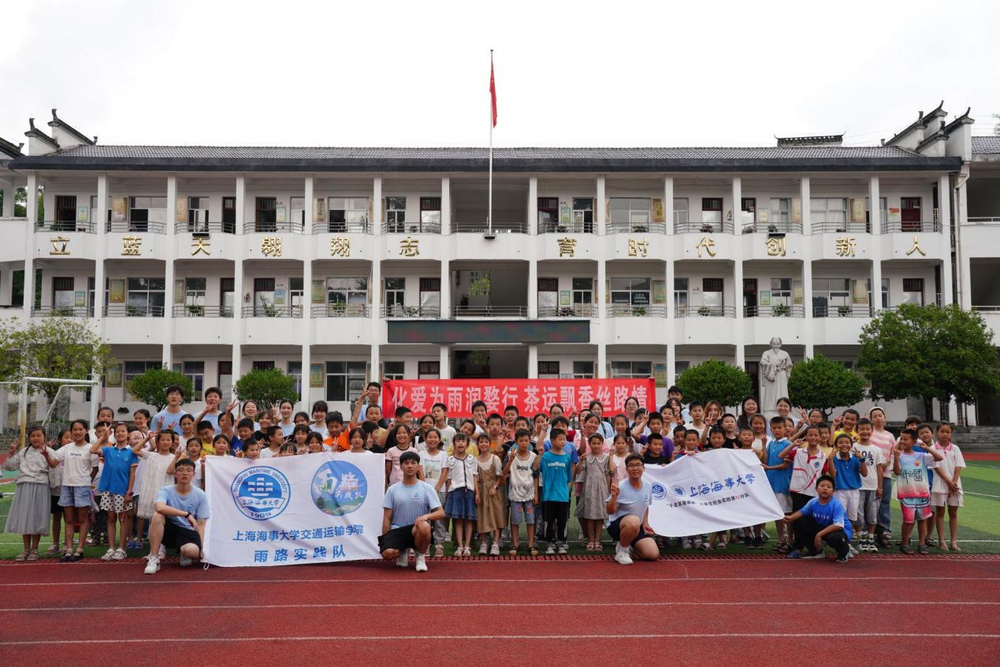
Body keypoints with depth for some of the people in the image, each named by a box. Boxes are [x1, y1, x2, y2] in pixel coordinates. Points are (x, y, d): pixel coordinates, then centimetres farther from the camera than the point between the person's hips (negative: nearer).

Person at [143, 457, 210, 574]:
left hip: (188, 532, -1)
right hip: (169, 529, 1)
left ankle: (185, 555, 7)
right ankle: (153, 558, -19)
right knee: (157, 516, -31)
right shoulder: (166, 491, -7)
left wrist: (202, 548, -17)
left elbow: (201, 524, -5)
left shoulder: (200, 495, -4)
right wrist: (187, 514, -36)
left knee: (192, 551, -35)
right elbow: (159, 507, -32)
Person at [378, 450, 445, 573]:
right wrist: (384, 541, -1)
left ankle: (421, 556, -6)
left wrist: (426, 516, -25)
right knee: (387, 553, -30)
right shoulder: (392, 490, 6)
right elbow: (387, 519, 6)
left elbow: (441, 513, -5)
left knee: (424, 526, -38)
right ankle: (403, 551, 11)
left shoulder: (427, 488, 2)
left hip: (417, 531, -1)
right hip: (397, 530, 1)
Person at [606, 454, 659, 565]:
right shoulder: (621, 487, -18)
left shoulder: (648, 486, -1)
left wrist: (645, 523, 6)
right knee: (633, 521, -40)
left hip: (638, 527, 6)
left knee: (653, 554, -11)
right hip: (617, 525, -6)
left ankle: (629, 545, 19)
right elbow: (610, 511, -16)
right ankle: (621, 551, -13)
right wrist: (614, 496, -33)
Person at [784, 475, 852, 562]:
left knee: (833, 537, -42)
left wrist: (820, 534, -36)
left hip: (841, 530, -6)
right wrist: (791, 517, -14)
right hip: (821, 528, 6)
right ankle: (815, 551, 11)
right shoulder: (813, 502, -9)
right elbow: (802, 512, 8)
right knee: (799, 521, -4)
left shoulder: (837, 505, -26)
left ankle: (844, 550, 0)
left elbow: (838, 525, -34)